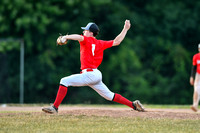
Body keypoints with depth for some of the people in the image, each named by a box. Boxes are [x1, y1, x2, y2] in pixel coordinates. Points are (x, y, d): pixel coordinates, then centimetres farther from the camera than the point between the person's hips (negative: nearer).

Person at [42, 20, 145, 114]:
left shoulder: (87, 40, -4)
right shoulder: (100, 43, 15)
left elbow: (80, 37, -26)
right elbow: (116, 42, 18)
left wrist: (66, 37, -38)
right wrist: (125, 29, 27)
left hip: (90, 74, -8)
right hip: (96, 75, 8)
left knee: (65, 81, -10)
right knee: (109, 95, 16)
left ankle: (55, 107, -18)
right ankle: (133, 105, 12)